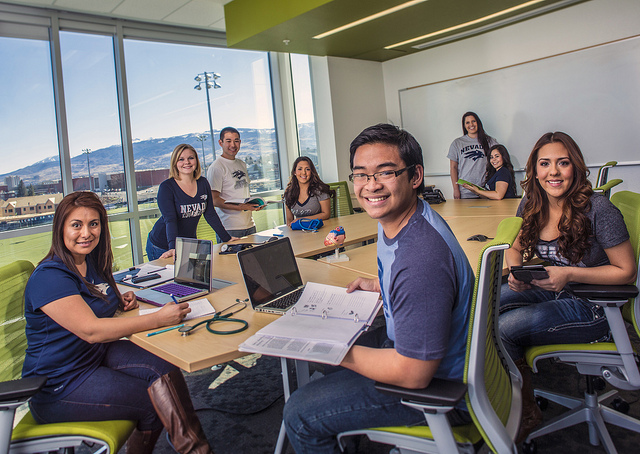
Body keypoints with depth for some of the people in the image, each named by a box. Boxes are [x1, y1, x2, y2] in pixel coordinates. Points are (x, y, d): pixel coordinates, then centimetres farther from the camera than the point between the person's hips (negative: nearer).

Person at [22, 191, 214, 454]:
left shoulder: (91, 261, 5)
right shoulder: (49, 277, -21)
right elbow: (91, 330, -32)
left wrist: (118, 300, 5)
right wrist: (158, 319, -36)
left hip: (99, 354, 7)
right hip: (58, 385, -7)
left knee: (165, 372, -20)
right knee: (155, 403, -16)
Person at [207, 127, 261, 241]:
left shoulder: (242, 164, 16)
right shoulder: (216, 167, -9)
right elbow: (214, 200, -15)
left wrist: (255, 203, 5)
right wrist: (239, 207, -24)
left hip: (249, 225, 7)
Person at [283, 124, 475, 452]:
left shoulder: (420, 257, -36)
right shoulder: (392, 219, -2)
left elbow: (413, 374, -29)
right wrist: (376, 285, 10)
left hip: (434, 387, -10)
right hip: (409, 349, 10)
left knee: (300, 414, -8)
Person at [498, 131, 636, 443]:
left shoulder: (598, 210, -21)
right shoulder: (530, 205, -3)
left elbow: (626, 272, -13)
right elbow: (514, 249, 11)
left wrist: (569, 274, -24)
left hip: (591, 307, -6)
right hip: (551, 291, 6)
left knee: (503, 329, -22)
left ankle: (527, 412, 3)